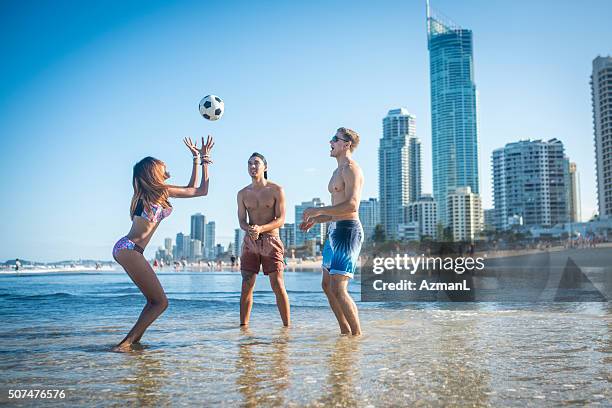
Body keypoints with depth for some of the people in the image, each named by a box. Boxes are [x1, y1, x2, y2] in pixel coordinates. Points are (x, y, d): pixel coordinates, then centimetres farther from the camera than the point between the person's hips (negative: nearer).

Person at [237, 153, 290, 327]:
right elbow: (241, 221, 4)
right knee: (246, 285, 0)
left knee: (278, 285, -7)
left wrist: (261, 228, -23)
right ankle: (243, 324, 7)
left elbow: (281, 220, -6)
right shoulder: (243, 193, 9)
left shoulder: (276, 190, 0)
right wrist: (249, 229, -21)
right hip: (250, 242, 3)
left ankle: (287, 325, -1)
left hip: (271, 241, -3)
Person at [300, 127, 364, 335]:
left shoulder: (351, 168, -10)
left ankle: (357, 334, -2)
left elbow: (351, 205, -22)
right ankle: (345, 331, 21)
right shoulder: (338, 171, 22)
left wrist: (318, 211, -16)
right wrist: (317, 219, 20)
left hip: (347, 231, -10)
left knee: (338, 289, -13)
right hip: (335, 231, 10)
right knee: (327, 285, 12)